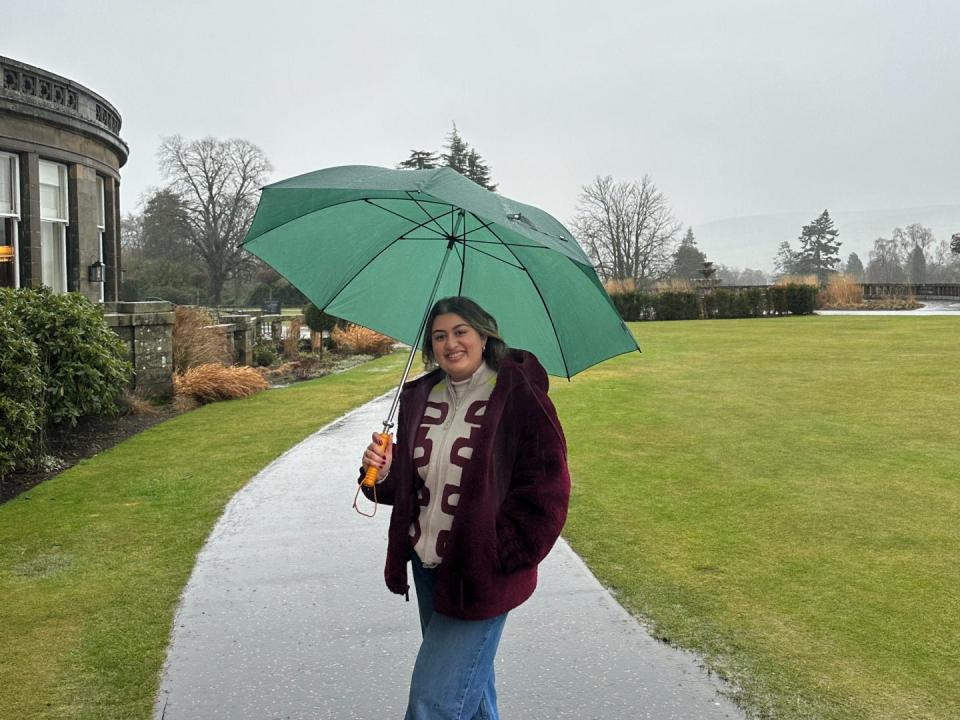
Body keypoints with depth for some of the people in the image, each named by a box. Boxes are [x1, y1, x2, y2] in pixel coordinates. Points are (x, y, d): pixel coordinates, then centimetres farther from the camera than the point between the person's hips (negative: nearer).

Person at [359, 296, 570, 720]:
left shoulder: (517, 394, -13)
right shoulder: (420, 397, 5)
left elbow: (545, 489, -13)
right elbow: (407, 483, 12)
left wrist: (499, 558, -15)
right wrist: (385, 472, -11)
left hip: (480, 575, -6)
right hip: (427, 567, 6)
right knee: (469, 685, 24)